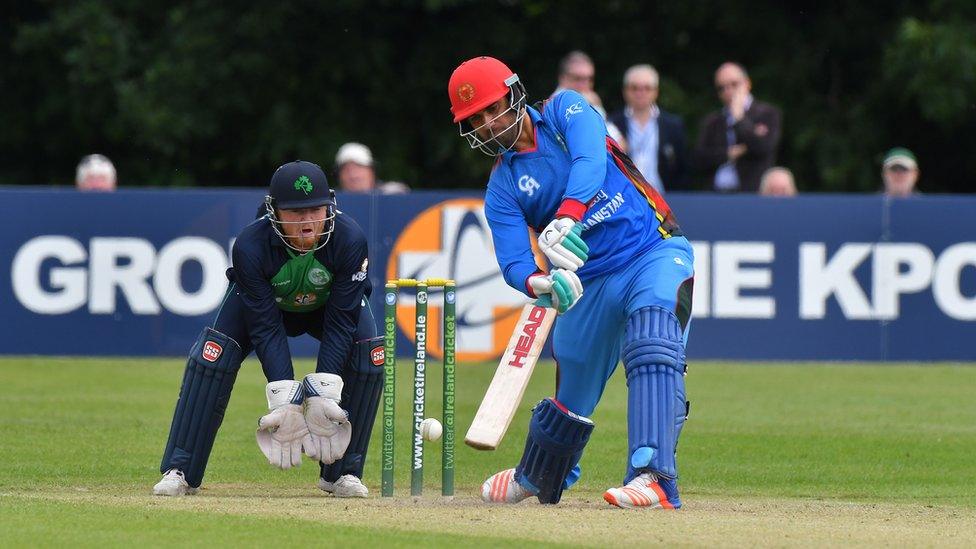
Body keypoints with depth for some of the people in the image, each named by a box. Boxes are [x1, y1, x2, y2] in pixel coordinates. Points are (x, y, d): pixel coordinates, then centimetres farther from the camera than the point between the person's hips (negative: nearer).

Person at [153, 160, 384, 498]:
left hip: (330, 303, 1)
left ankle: (341, 472, -11)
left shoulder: (349, 239, -35)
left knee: (370, 353, -24)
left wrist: (323, 393, -38)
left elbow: (341, 322, -30)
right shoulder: (250, 246, -36)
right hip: (267, 302, -1)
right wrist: (285, 402, -39)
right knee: (212, 354, -23)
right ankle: (179, 471, -15)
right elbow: (266, 328, -32)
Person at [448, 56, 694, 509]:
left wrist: (565, 219, -40)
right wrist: (540, 282, -32)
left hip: (655, 252, -4)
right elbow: (513, 263, -8)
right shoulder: (502, 187, 4)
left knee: (652, 348, -30)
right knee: (573, 392, 15)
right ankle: (537, 478, 45)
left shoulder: (565, 111, -3)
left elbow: (591, 161, -23)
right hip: (589, 281, 5)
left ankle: (654, 477, -42)